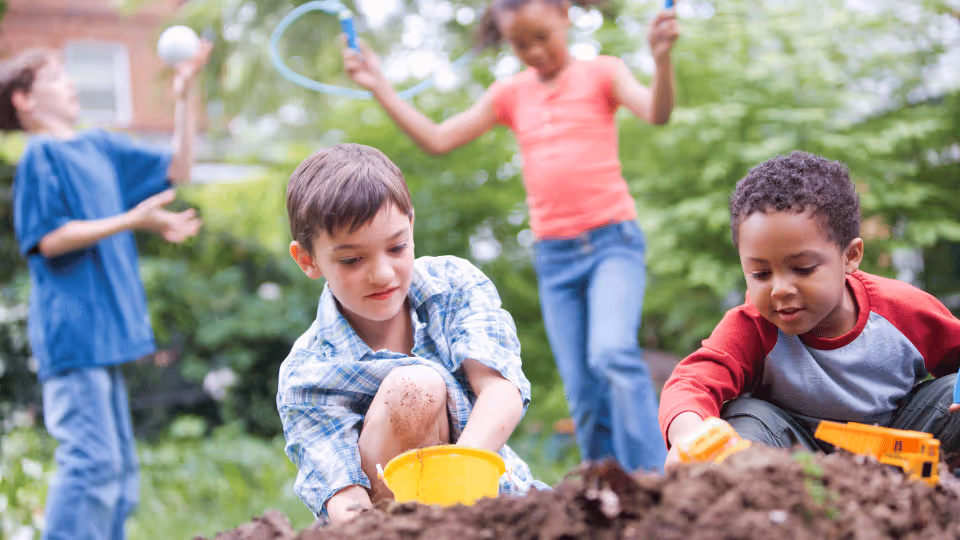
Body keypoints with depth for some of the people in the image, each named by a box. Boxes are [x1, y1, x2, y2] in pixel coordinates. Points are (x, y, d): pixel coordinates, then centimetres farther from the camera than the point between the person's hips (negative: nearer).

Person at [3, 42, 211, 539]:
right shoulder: (40, 155, -5)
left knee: (119, 473, 12)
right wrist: (133, 220, -20)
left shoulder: (100, 148, 16)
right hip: (72, 331, -8)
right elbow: (50, 239, -13)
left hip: (102, 332, 8)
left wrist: (184, 98, 10)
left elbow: (177, 169, 19)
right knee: (91, 461, -13)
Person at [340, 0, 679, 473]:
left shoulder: (600, 72, 4)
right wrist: (379, 87, 7)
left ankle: (653, 481, -25)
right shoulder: (511, 94, 13)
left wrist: (661, 58, -33)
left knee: (613, 353, -27)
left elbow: (657, 112, -14)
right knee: (583, 395, 1)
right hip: (554, 256, 4)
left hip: (612, 241, -4)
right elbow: (437, 139, 12)